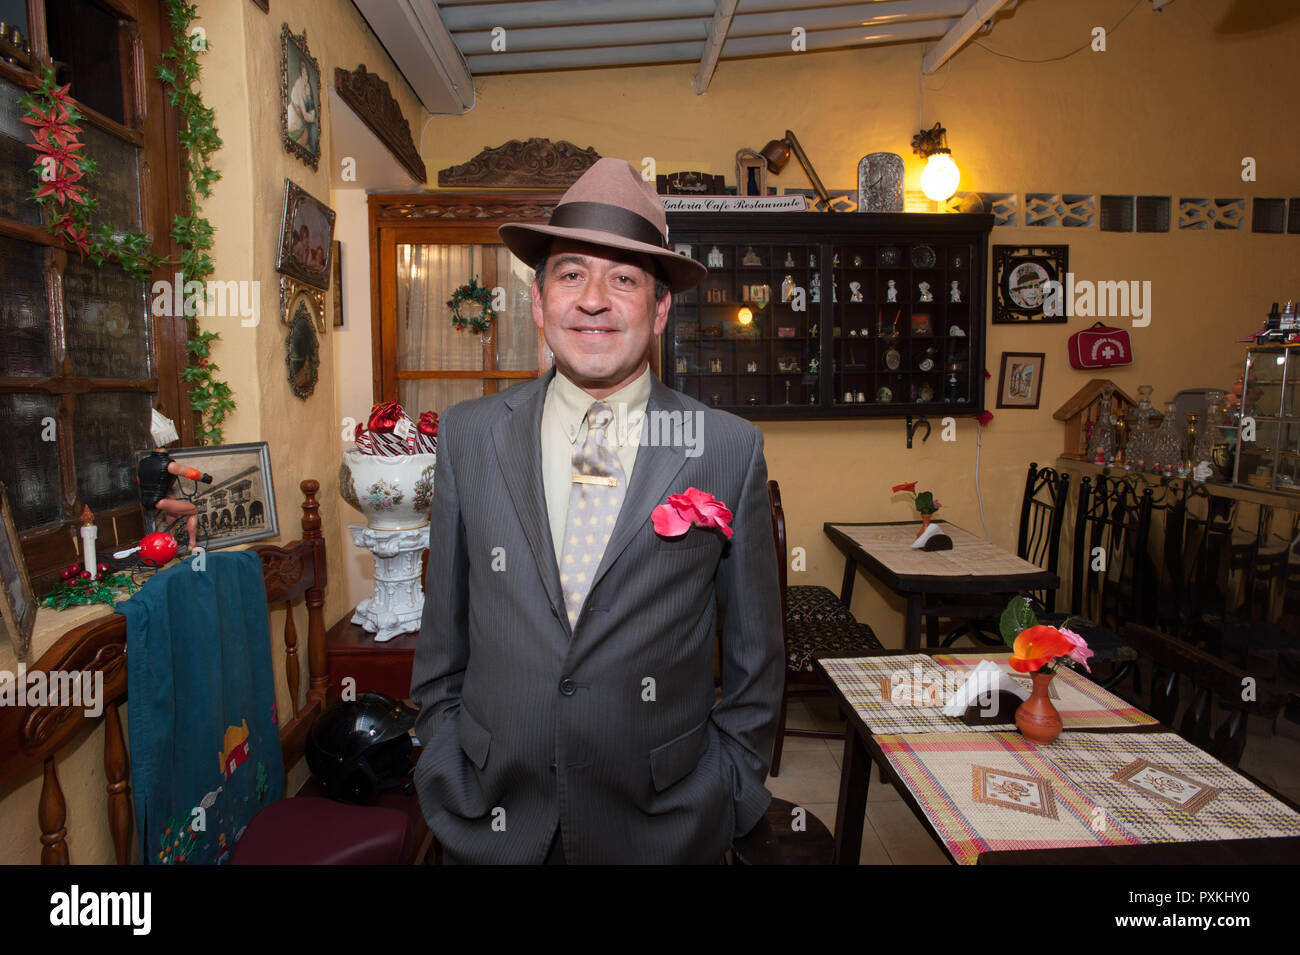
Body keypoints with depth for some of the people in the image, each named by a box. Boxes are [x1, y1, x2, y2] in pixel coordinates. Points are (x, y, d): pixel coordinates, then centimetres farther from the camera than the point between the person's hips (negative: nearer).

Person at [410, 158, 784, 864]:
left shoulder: (731, 449, -9)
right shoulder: (468, 436, -4)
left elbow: (755, 653, -1)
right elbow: (442, 636, 3)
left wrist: (727, 795, -1)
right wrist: (447, 782, 3)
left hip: (663, 826, -1)